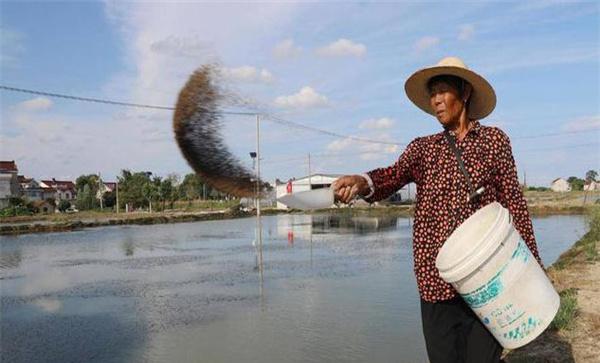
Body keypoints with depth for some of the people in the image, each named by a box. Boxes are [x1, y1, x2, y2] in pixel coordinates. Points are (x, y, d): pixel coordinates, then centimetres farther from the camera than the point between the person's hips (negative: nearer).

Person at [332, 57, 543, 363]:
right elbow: (394, 175, -9)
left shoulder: (494, 139, 6)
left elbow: (513, 202, 4)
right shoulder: (422, 147, 10)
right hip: (436, 280, 2)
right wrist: (363, 182, -31)